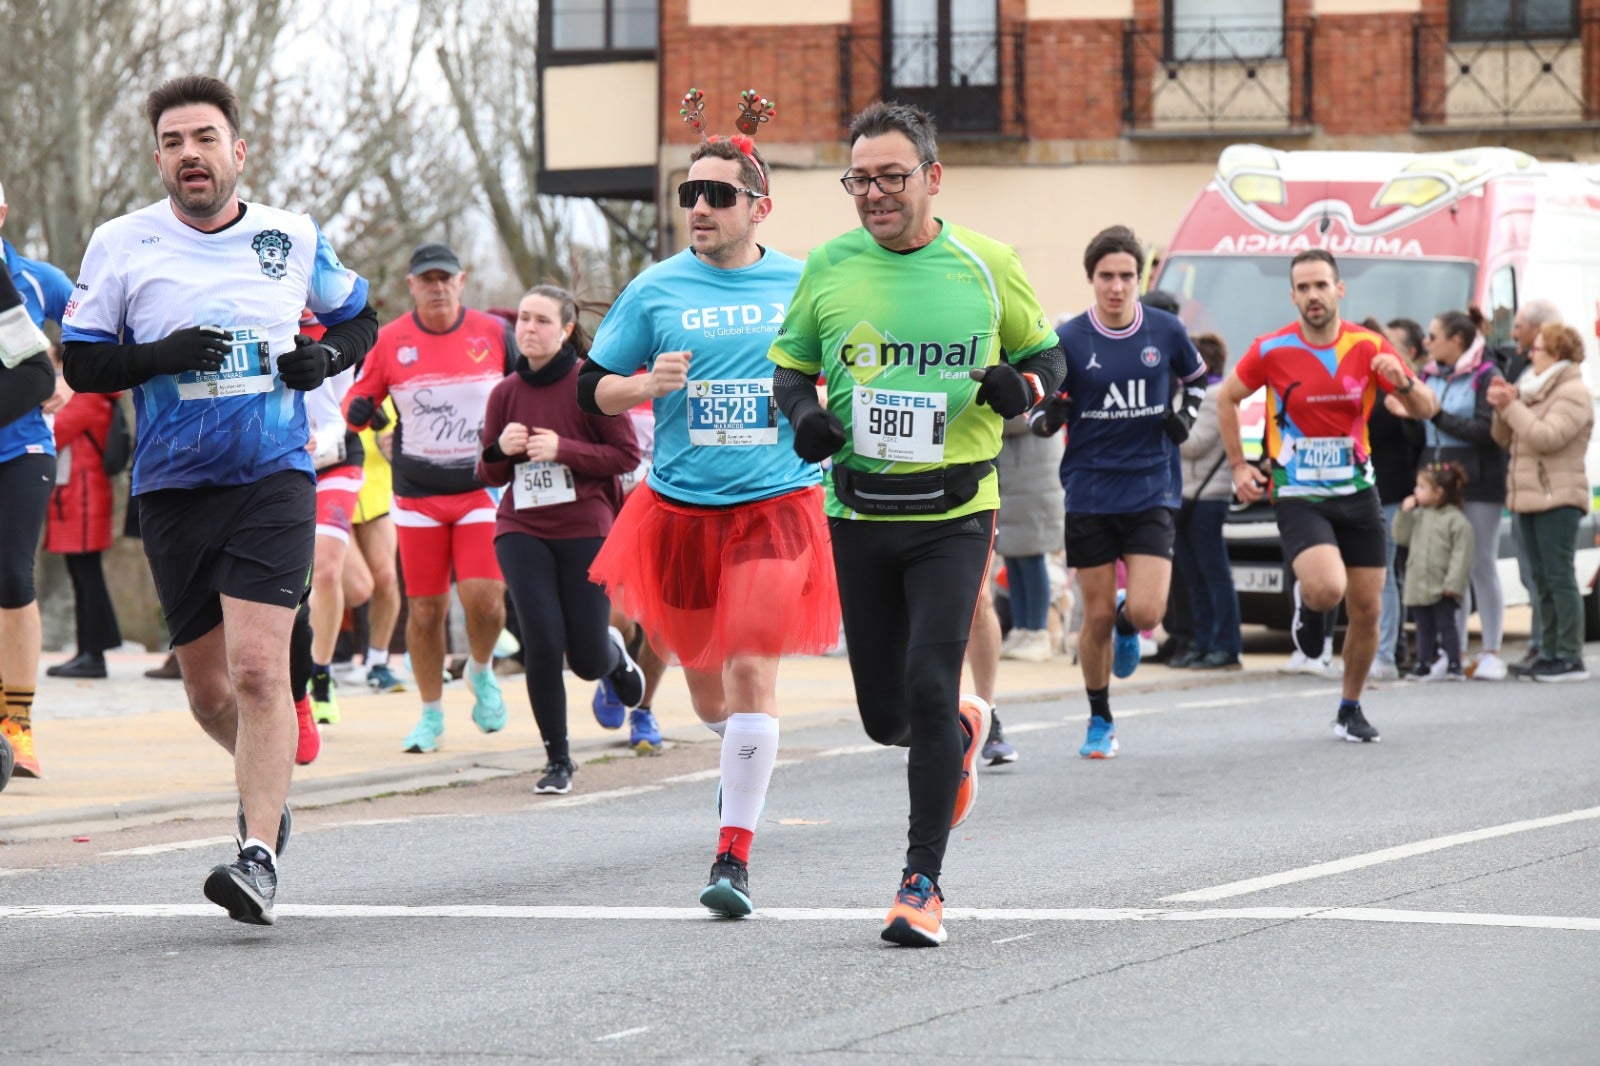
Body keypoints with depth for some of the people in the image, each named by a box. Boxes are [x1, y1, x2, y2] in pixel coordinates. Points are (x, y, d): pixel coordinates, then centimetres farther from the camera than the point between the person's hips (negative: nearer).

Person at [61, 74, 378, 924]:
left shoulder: (293, 239, 4)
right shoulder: (121, 245, 1)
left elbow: (359, 317, 20)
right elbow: (81, 363, 2)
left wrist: (327, 356, -2)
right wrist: (161, 356, -16)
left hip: (273, 479, -2)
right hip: (173, 491, 2)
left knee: (258, 668, -17)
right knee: (208, 689, 9)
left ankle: (259, 855, -17)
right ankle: (268, 778, 40)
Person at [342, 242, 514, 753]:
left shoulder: (493, 332, 1)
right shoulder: (390, 341, 0)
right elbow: (358, 400, 7)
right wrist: (358, 411, -16)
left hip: (483, 486, -1)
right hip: (417, 495, 1)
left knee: (484, 597, -14)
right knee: (425, 609, 2)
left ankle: (481, 672, 18)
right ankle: (431, 715, 18)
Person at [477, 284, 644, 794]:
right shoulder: (505, 393, 6)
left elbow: (628, 455, -7)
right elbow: (489, 475, 13)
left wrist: (562, 450, -18)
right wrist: (501, 451, -10)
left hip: (585, 528, -2)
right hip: (521, 530, 2)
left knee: (587, 659, 0)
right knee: (543, 643, -12)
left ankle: (615, 653, 39)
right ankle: (557, 758, 3)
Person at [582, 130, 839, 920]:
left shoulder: (804, 286, 3)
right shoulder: (655, 291, 2)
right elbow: (591, 388, 6)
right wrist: (647, 384, -13)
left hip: (776, 505, -2)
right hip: (681, 507, 2)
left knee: (752, 668, -14)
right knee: (702, 676, 12)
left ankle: (735, 853, -10)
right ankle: (741, 753, 48)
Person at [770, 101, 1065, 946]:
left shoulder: (986, 265, -1)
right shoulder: (828, 267, 2)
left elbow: (1045, 352, 12)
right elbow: (787, 364, 13)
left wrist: (1022, 385, -11)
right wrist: (802, 413, -10)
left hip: (954, 513, -2)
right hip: (858, 515, 3)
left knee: (929, 687, -15)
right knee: (885, 715, 7)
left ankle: (923, 883, -7)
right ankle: (961, 734, 44)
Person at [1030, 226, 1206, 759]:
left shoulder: (1167, 331, -1)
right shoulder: (1068, 339, -5)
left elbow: (1195, 377, 19)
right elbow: (1037, 412, 3)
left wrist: (1185, 413, 0)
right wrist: (1049, 414, -20)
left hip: (1152, 491, 0)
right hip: (1089, 494, 0)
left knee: (1146, 610, -12)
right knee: (1097, 616, 3)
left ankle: (1127, 627, 26)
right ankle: (1100, 721, 23)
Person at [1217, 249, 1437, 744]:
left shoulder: (1368, 346, -3)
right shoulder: (1271, 350, -8)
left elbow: (1426, 409, -1)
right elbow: (1226, 399, 8)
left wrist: (1404, 382, -23)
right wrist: (1238, 466, 2)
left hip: (1357, 495, 3)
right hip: (1298, 495, -3)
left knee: (1367, 611, 4)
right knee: (1327, 590, -27)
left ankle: (1351, 709, 23)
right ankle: (1308, 592, 10)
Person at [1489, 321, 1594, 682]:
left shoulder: (1573, 394, -8)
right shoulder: (1534, 391, 21)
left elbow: (1548, 437, -21)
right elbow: (1504, 439, 18)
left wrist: (1512, 407, -15)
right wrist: (1502, 408, 1)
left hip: (1557, 499, -9)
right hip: (1529, 498, 9)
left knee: (1559, 577, -10)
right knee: (1542, 580, 9)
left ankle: (1571, 658, -11)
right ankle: (1550, 654, 12)